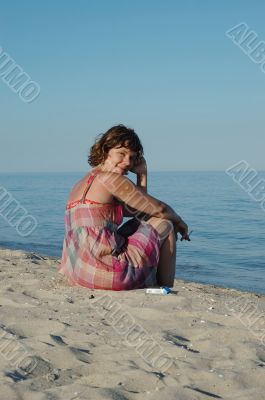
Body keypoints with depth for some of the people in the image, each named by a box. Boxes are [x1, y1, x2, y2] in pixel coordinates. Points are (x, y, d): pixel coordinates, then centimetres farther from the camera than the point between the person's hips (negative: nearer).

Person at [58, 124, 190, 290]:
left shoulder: (81, 184, 18)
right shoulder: (110, 178, -8)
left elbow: (138, 210, 20)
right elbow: (159, 209, -1)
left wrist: (142, 175, 15)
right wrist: (179, 222, 18)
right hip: (106, 274, -9)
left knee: (138, 222, 29)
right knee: (165, 224, 11)